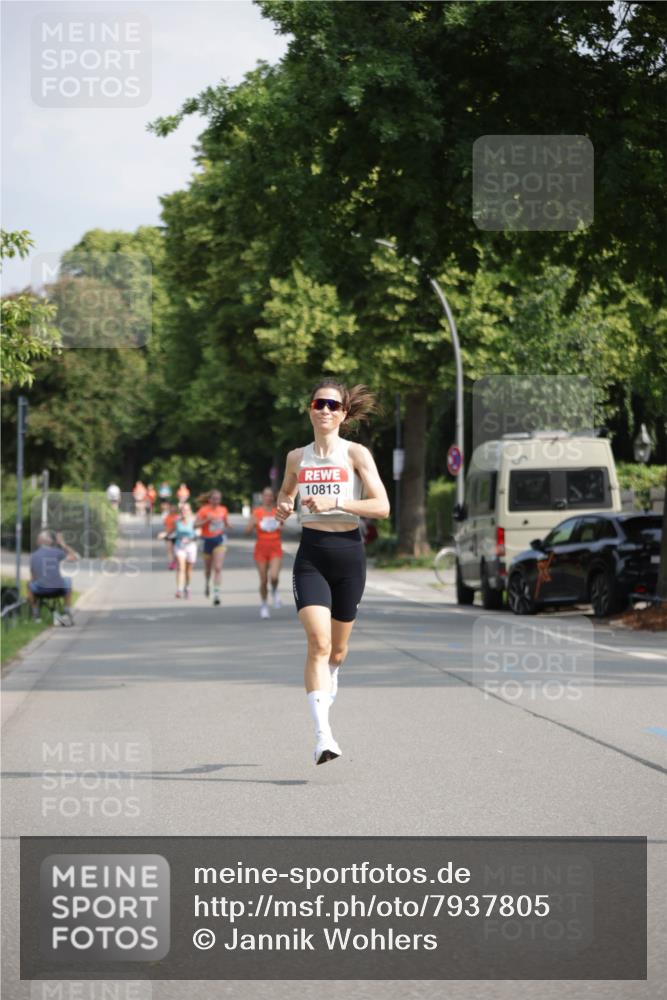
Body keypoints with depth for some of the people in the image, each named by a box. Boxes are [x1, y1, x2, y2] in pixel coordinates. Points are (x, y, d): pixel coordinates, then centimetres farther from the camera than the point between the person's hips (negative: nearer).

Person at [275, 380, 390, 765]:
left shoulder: (356, 454, -2)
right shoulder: (297, 457, 8)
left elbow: (382, 506, -9)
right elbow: (287, 492, 27)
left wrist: (334, 502, -19)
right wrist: (283, 507, 4)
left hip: (348, 551, 0)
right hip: (311, 554, 0)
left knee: (337, 648, 12)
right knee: (318, 642, -18)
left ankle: (329, 687, 45)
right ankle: (323, 735, -23)